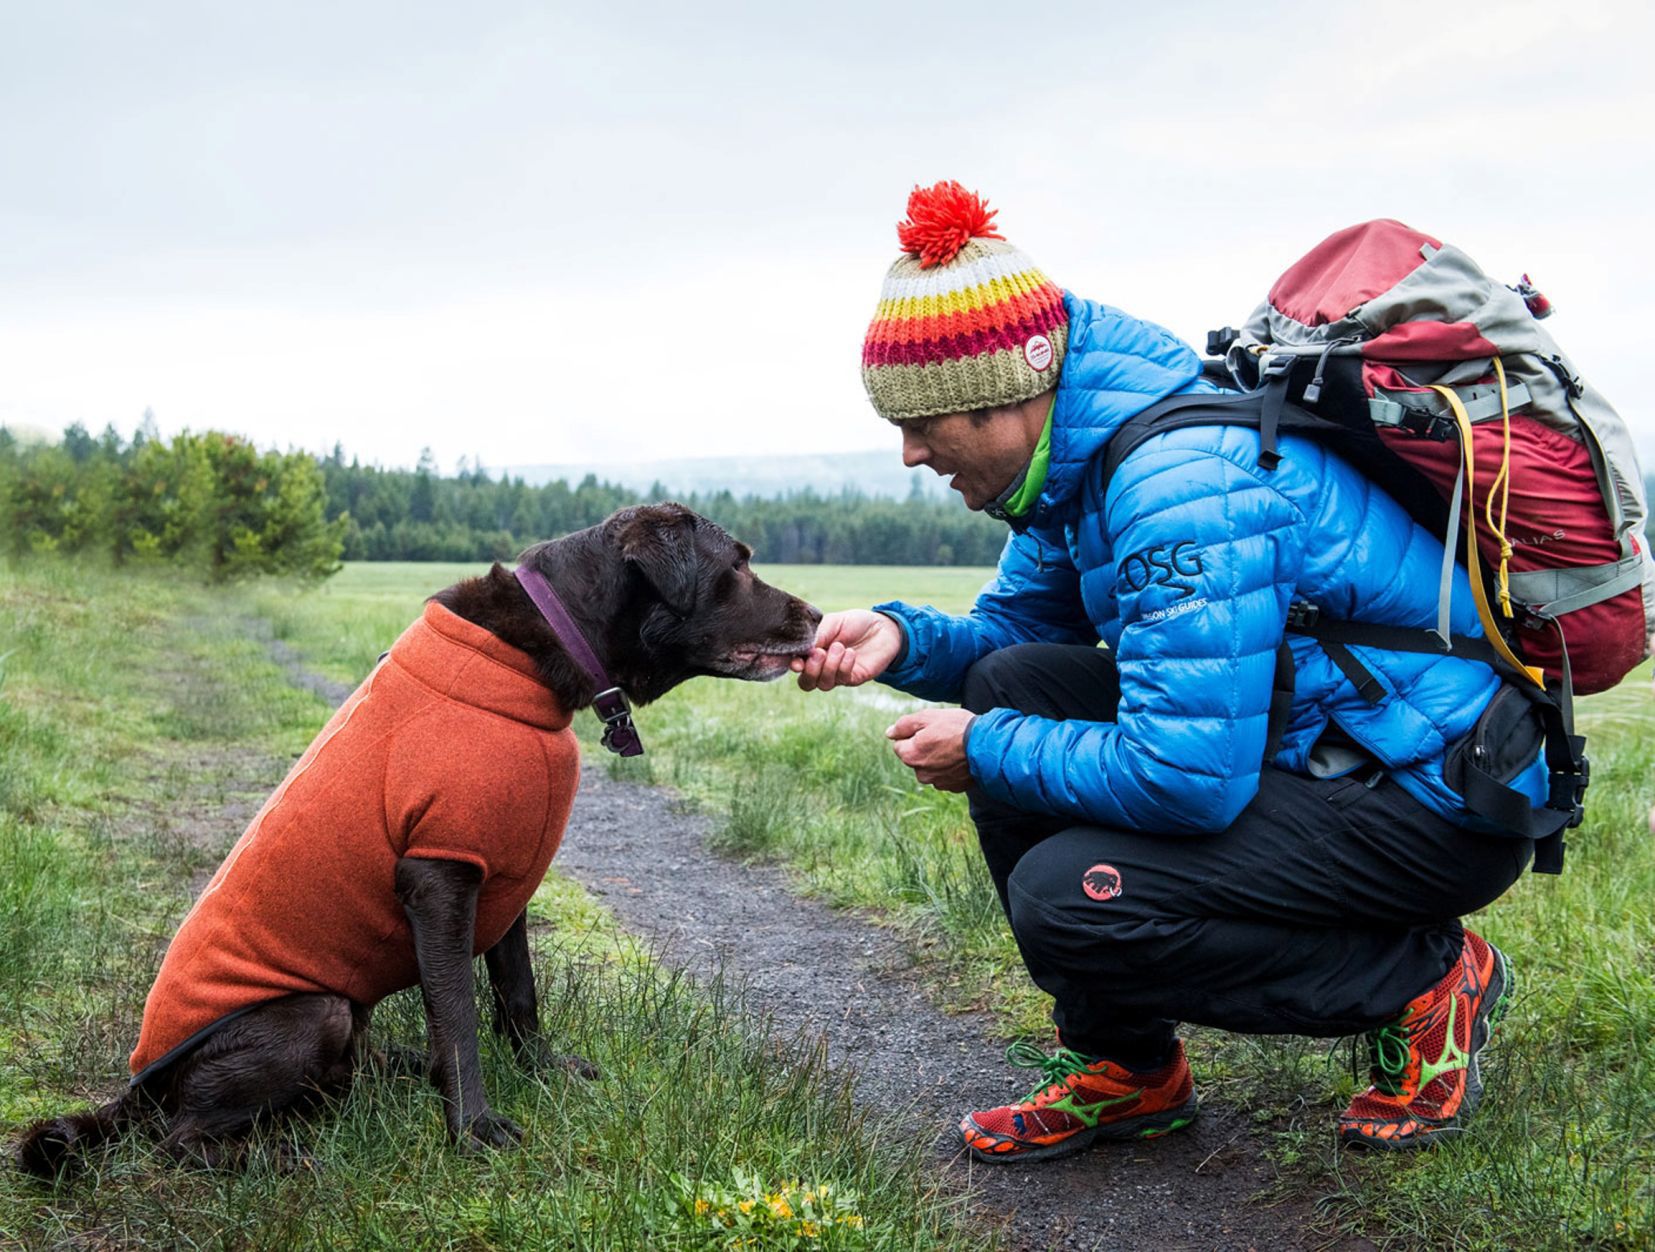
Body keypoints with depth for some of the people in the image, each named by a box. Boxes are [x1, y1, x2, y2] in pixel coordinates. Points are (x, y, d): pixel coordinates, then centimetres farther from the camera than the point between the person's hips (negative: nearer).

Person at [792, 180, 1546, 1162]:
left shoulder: (1184, 483, -27)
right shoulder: (1081, 452, 4)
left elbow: (1189, 776, -31)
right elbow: (1017, 623, 18)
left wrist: (990, 754, -16)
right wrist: (902, 638, -4)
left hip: (1444, 799, -10)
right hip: (1311, 740, 10)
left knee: (1068, 898, -23)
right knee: (1010, 682, 0)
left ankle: (1425, 982, -1)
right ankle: (1127, 1070, 9)